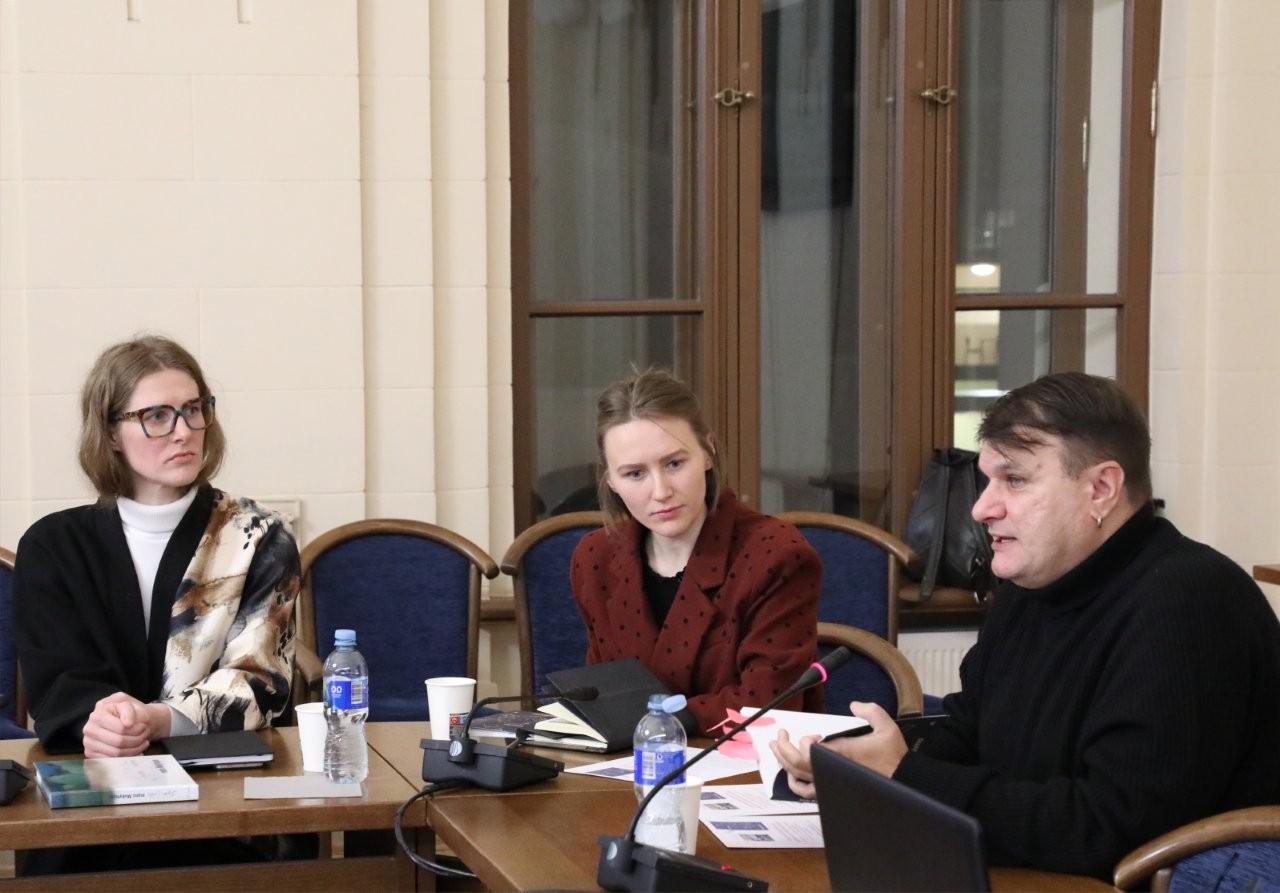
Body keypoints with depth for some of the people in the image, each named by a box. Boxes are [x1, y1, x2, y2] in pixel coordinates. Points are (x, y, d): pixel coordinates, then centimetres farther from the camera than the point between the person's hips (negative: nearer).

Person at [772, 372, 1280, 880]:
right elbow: (964, 738, 15)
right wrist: (852, 768, -7)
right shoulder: (1029, 586, 7)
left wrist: (903, 781, -21)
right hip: (1025, 879, 8)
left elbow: (1111, 830, -27)